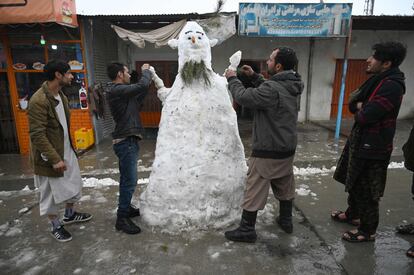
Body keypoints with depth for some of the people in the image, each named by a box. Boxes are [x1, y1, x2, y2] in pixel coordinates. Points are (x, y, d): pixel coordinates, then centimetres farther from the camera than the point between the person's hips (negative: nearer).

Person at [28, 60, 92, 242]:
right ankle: (56, 226, 29)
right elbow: (37, 135, -25)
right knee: (51, 192, 10)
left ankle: (70, 214, 41)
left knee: (74, 184, 19)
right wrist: (54, 158, -25)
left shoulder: (60, 95, 5)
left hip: (67, 151, 8)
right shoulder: (38, 101, -24)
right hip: (50, 156, -8)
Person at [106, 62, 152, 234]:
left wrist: (148, 78, 15)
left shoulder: (119, 91, 16)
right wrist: (146, 71, -2)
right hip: (125, 141, -10)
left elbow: (137, 101, 20)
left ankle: (125, 208, 31)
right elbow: (142, 85, -23)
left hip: (128, 141, 10)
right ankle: (122, 218, 3)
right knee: (130, 180, -6)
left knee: (127, 179, 18)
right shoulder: (116, 90, -15)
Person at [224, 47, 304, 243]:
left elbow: (243, 96, -21)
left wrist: (232, 79, -5)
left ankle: (247, 229, 17)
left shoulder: (273, 88, -25)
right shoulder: (291, 86, 4)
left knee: (254, 190, 4)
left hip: (267, 152, -9)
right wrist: (253, 76, 13)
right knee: (285, 186, 22)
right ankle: (286, 220, 40)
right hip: (288, 149, 9)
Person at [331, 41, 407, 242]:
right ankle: (353, 214, 43)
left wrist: (360, 110, -5)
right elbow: (353, 102, 9)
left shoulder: (391, 86, -22)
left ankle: (368, 231, 21)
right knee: (354, 183, 23)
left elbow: (365, 116, -27)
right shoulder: (378, 80, 10)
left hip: (372, 147, -10)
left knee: (366, 190, 3)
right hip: (360, 141, 10)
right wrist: (360, 106, -13)